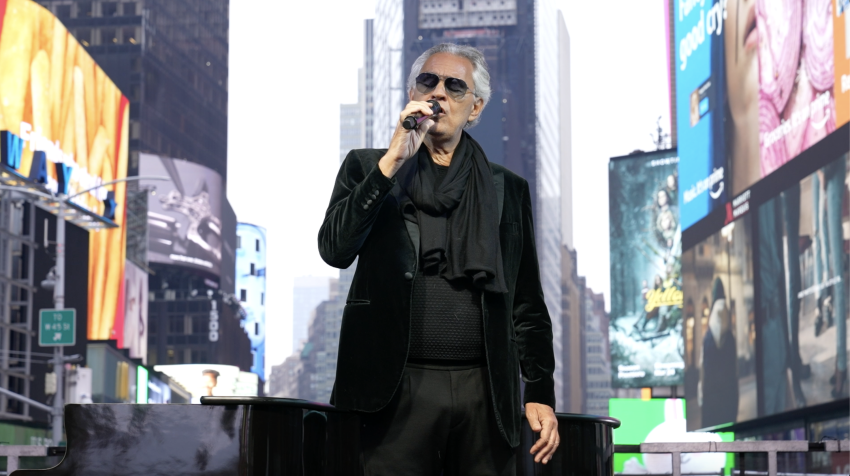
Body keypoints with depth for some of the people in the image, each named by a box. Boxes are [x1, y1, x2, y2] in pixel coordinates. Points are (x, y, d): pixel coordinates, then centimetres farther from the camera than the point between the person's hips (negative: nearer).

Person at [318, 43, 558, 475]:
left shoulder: (508, 190, 15)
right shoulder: (368, 167, 11)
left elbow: (528, 305, 14)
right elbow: (335, 249, -7)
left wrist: (540, 394, 6)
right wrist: (392, 161, -10)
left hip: (486, 393, 2)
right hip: (400, 390, -1)